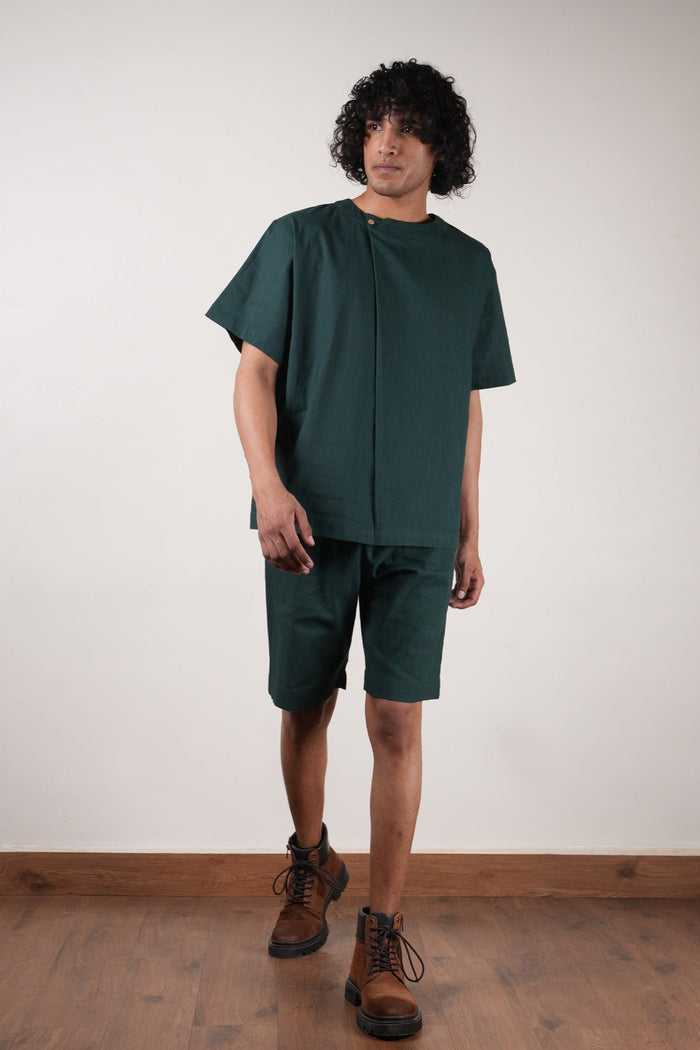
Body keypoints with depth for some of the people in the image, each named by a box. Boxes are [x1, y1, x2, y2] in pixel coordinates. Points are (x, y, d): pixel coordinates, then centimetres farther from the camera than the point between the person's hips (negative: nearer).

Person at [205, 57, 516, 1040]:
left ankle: (381, 940, 5)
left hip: (418, 532, 1)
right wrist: (269, 485, -15)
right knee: (306, 709, 9)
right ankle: (311, 867, 35)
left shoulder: (467, 264, 12)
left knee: (397, 722, -5)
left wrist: (470, 533, 11)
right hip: (312, 522, 0)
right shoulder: (300, 240, 6)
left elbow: (468, 406, 14)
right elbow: (255, 374, 1)